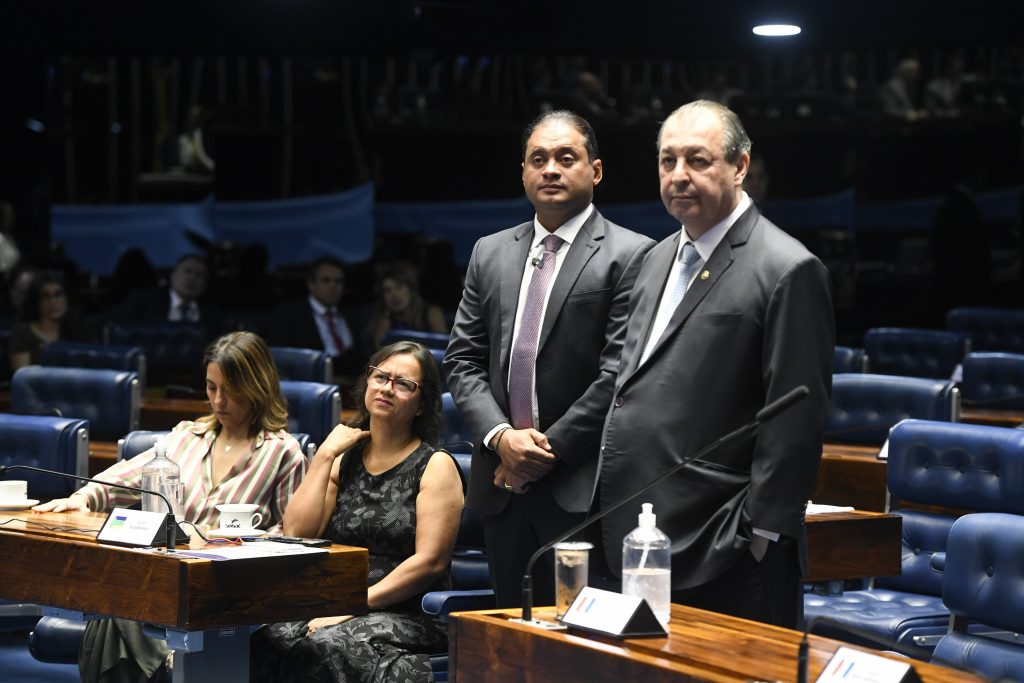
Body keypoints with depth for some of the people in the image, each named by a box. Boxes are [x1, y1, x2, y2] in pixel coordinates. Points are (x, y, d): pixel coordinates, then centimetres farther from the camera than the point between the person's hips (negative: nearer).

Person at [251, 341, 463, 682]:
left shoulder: (436, 466, 2)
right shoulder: (344, 460, 16)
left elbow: (430, 561, -8)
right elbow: (296, 536, 4)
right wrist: (324, 455, 3)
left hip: (409, 617, -5)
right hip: (335, 609, 5)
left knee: (327, 645, -36)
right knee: (266, 641, -26)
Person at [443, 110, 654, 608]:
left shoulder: (630, 255, -4)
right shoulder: (490, 253, 14)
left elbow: (619, 371, -11)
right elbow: (462, 360, 11)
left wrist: (549, 448, -12)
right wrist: (500, 436, -5)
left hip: (581, 490, -5)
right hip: (500, 484, 5)